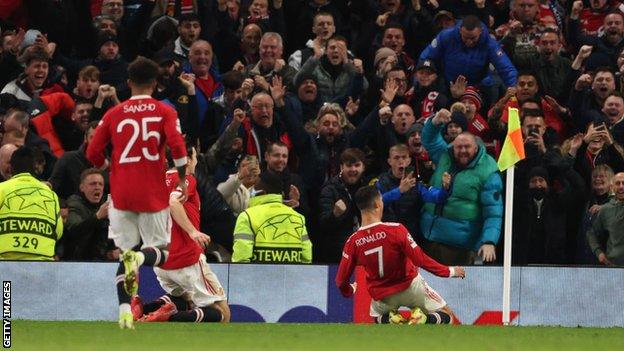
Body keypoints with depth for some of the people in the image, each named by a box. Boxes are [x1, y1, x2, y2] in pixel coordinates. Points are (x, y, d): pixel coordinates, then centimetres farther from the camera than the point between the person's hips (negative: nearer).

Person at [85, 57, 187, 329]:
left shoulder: (114, 114, 5)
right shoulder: (165, 112, -1)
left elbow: (93, 153, 3)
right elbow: (177, 145, -15)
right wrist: (182, 179, -3)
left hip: (121, 193, 2)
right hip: (154, 194, -2)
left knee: (125, 253, 11)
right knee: (161, 251, 7)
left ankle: (124, 310, -5)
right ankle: (140, 257, -29)